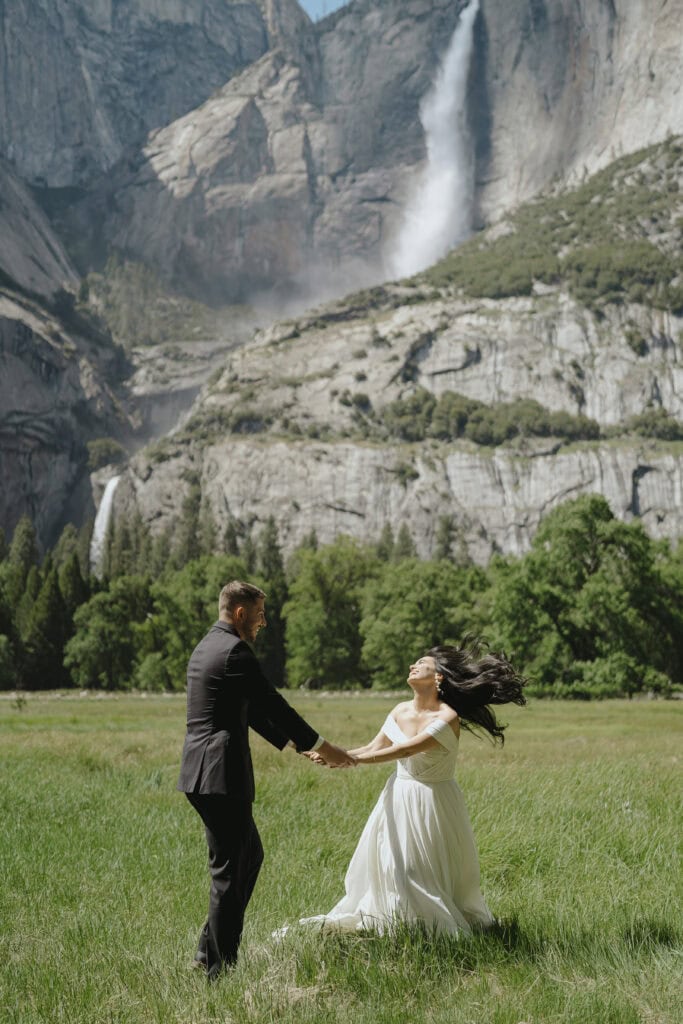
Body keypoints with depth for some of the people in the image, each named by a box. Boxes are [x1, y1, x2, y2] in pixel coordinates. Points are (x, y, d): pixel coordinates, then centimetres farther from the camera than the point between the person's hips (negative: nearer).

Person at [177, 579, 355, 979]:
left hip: (202, 774, 10)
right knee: (229, 871, -2)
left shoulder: (206, 647, 17)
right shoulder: (234, 651, -14)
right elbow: (273, 704, -11)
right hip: (221, 776, -10)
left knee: (250, 856, 19)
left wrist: (295, 744, 26)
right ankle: (220, 966, 5)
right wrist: (321, 746, 0)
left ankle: (211, 950, 23)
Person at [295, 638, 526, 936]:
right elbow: (373, 748, 1)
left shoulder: (447, 718, -21)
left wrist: (353, 760, -33)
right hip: (399, 798, 6)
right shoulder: (401, 711, 1)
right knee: (388, 862, 12)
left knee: (429, 869, 3)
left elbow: (406, 750, -29)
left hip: (433, 801, -6)